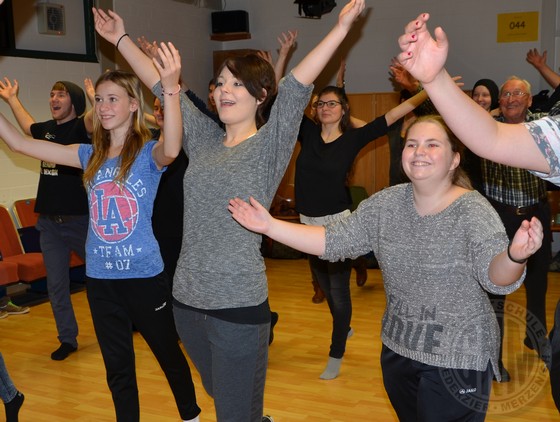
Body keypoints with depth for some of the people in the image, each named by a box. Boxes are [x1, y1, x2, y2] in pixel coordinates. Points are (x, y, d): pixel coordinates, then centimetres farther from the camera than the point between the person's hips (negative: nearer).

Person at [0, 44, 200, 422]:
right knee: (117, 367, 16)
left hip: (145, 276, -4)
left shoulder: (148, 153, -10)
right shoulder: (90, 156, 5)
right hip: (100, 278, 4)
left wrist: (171, 89, -50)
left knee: (170, 355, 14)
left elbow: (172, 149, -36)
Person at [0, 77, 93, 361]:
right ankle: (67, 339, 24)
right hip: (49, 222, 6)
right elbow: (27, 126, 32)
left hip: (80, 220, -6)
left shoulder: (81, 127, -10)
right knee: (56, 286, 10)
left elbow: (94, 119, -34)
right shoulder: (46, 129, 9)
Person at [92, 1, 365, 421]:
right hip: (187, 298, 6)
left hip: (239, 304, -6)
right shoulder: (204, 139, 8)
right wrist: (121, 39, 15)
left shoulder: (270, 144, -6)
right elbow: (163, 87, 12)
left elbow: (297, 86, -18)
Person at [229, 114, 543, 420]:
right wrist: (270, 226, -13)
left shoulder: (472, 210, -17)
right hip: (397, 349, 5)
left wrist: (515, 255, -52)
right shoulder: (387, 203, -3)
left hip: (457, 359, -5)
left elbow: (496, 278, -28)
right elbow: (334, 241, -4)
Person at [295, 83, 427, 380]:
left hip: (338, 223, -4)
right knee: (325, 287, 19)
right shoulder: (307, 132, 1)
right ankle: (343, 329, 46)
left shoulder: (353, 138, -6)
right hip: (308, 223, 4)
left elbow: (394, 114, -7)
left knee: (339, 290, 3)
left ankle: (336, 355, 18)